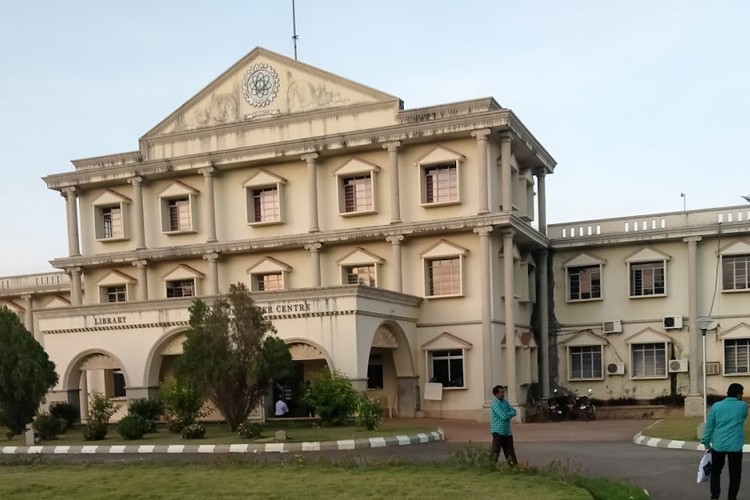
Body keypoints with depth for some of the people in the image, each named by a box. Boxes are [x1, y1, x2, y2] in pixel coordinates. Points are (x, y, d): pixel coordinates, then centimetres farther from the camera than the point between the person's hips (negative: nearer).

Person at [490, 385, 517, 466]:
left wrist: (507, 414, -12)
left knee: (510, 451, 11)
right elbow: (503, 416, -21)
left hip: (507, 431, 8)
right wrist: (510, 414, -2)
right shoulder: (495, 403, -14)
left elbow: (513, 412, 6)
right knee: (495, 451, -5)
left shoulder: (505, 402, 12)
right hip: (498, 431, -8)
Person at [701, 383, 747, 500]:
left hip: (718, 445, 1)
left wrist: (706, 441, 11)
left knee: (715, 472, 15)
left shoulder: (716, 406, -1)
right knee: (734, 474, 10)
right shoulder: (743, 406, -3)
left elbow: (709, 425, 1)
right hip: (735, 446, -1)